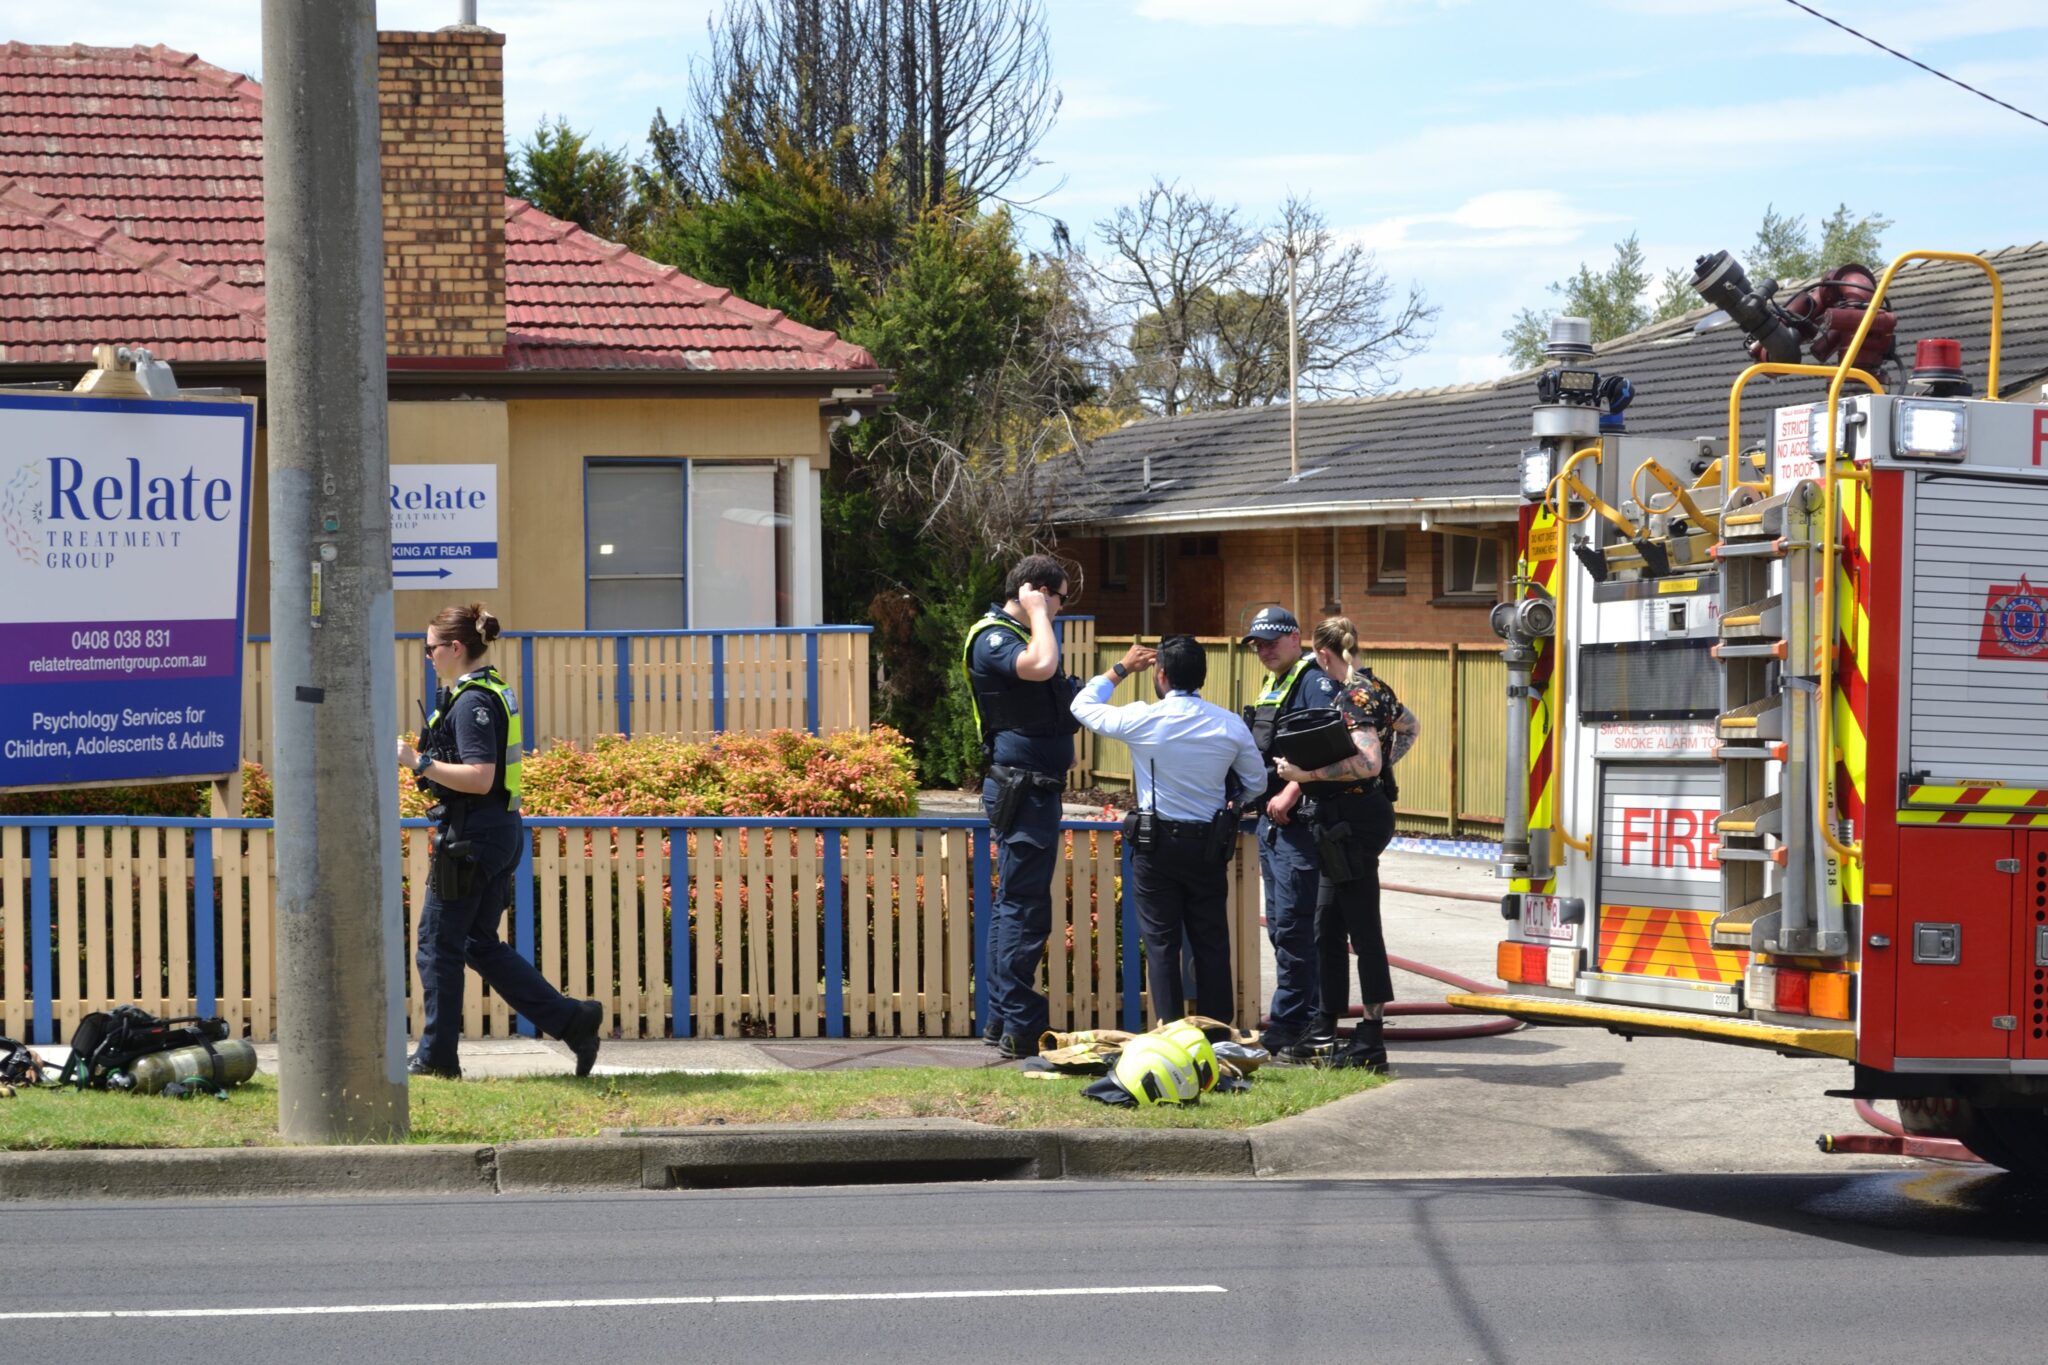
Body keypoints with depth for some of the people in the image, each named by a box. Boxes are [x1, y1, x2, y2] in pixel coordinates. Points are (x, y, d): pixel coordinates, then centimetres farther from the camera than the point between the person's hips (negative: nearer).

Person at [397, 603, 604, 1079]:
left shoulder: (472, 702, -17)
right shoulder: (494, 692, 14)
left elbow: (480, 778, -24)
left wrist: (418, 762, -19)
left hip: (471, 838, -10)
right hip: (500, 832, 10)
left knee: (439, 943, 1)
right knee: (481, 945, 14)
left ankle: (437, 1056, 10)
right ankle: (572, 1019, 9)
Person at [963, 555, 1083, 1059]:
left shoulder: (1013, 635, 18)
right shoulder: (992, 638, -13)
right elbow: (1040, 666, -33)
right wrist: (1037, 614, -20)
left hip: (1031, 788, 11)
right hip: (1022, 787, -11)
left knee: (1013, 903, 13)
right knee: (1025, 908, -10)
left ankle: (1001, 1019, 19)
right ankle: (1020, 1028, -9)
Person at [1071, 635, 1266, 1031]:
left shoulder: (1141, 719, -11)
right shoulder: (1230, 725, -4)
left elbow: (1083, 705, 6)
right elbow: (1256, 785, 7)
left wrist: (1120, 669, 17)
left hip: (1156, 847, -2)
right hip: (1209, 846, 2)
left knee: (1161, 943, 4)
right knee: (1211, 942, 10)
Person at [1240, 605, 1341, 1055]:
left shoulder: (1315, 682, -10)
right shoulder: (1271, 687, 20)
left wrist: (1291, 793, -26)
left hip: (1298, 818, -10)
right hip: (1270, 818, 10)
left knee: (1292, 924, -10)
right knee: (1280, 924, 12)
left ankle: (1288, 1023, -9)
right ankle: (1306, 1016, 18)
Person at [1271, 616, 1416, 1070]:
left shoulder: (1354, 697, -16)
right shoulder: (1375, 688, 13)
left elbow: (1367, 763, -27)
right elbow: (1410, 727, 31)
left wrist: (1308, 774, -23)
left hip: (1354, 819, -10)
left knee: (1362, 929, -6)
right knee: (1328, 926, 15)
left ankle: (1372, 1042, -4)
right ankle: (1325, 1032, 22)